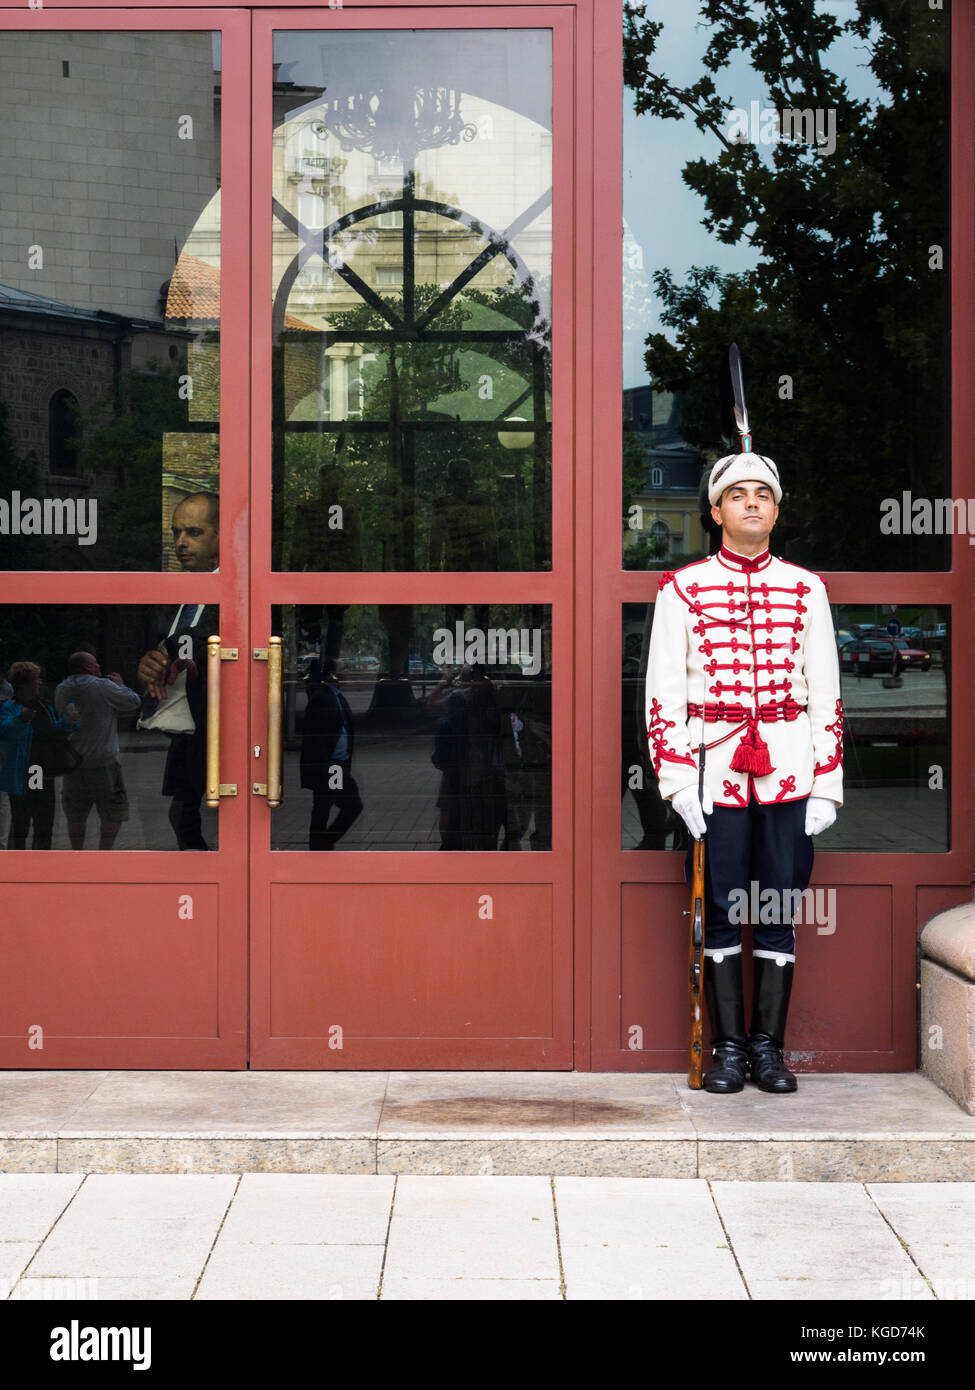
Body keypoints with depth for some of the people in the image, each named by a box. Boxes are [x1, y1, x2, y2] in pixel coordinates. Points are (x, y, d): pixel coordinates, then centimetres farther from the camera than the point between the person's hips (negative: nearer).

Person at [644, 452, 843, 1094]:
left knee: (780, 914, 5)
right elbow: (664, 692, 1)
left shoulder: (806, 589, 8)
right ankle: (730, 1046, 14)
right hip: (715, 776, -1)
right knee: (721, 913, 3)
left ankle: (769, 1046, 15)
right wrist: (678, 779, -7)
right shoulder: (683, 589, 3)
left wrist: (827, 787, 1)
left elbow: (826, 693, 7)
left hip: (789, 775, 1)